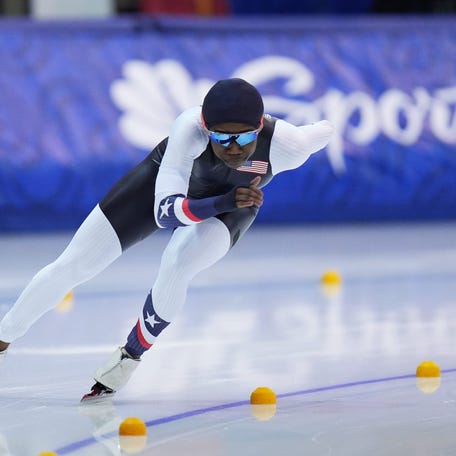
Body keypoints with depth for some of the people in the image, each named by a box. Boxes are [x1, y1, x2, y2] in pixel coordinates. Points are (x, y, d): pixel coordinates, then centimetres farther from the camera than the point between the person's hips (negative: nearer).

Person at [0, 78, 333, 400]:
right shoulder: (189, 129, -41)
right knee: (71, 267, -1)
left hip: (232, 205, 0)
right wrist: (225, 201, -58)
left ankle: (131, 356, -5)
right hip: (167, 179, 0)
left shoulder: (286, 144, -39)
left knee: (176, 266, -31)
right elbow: (164, 212, -43)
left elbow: (325, 129, -15)